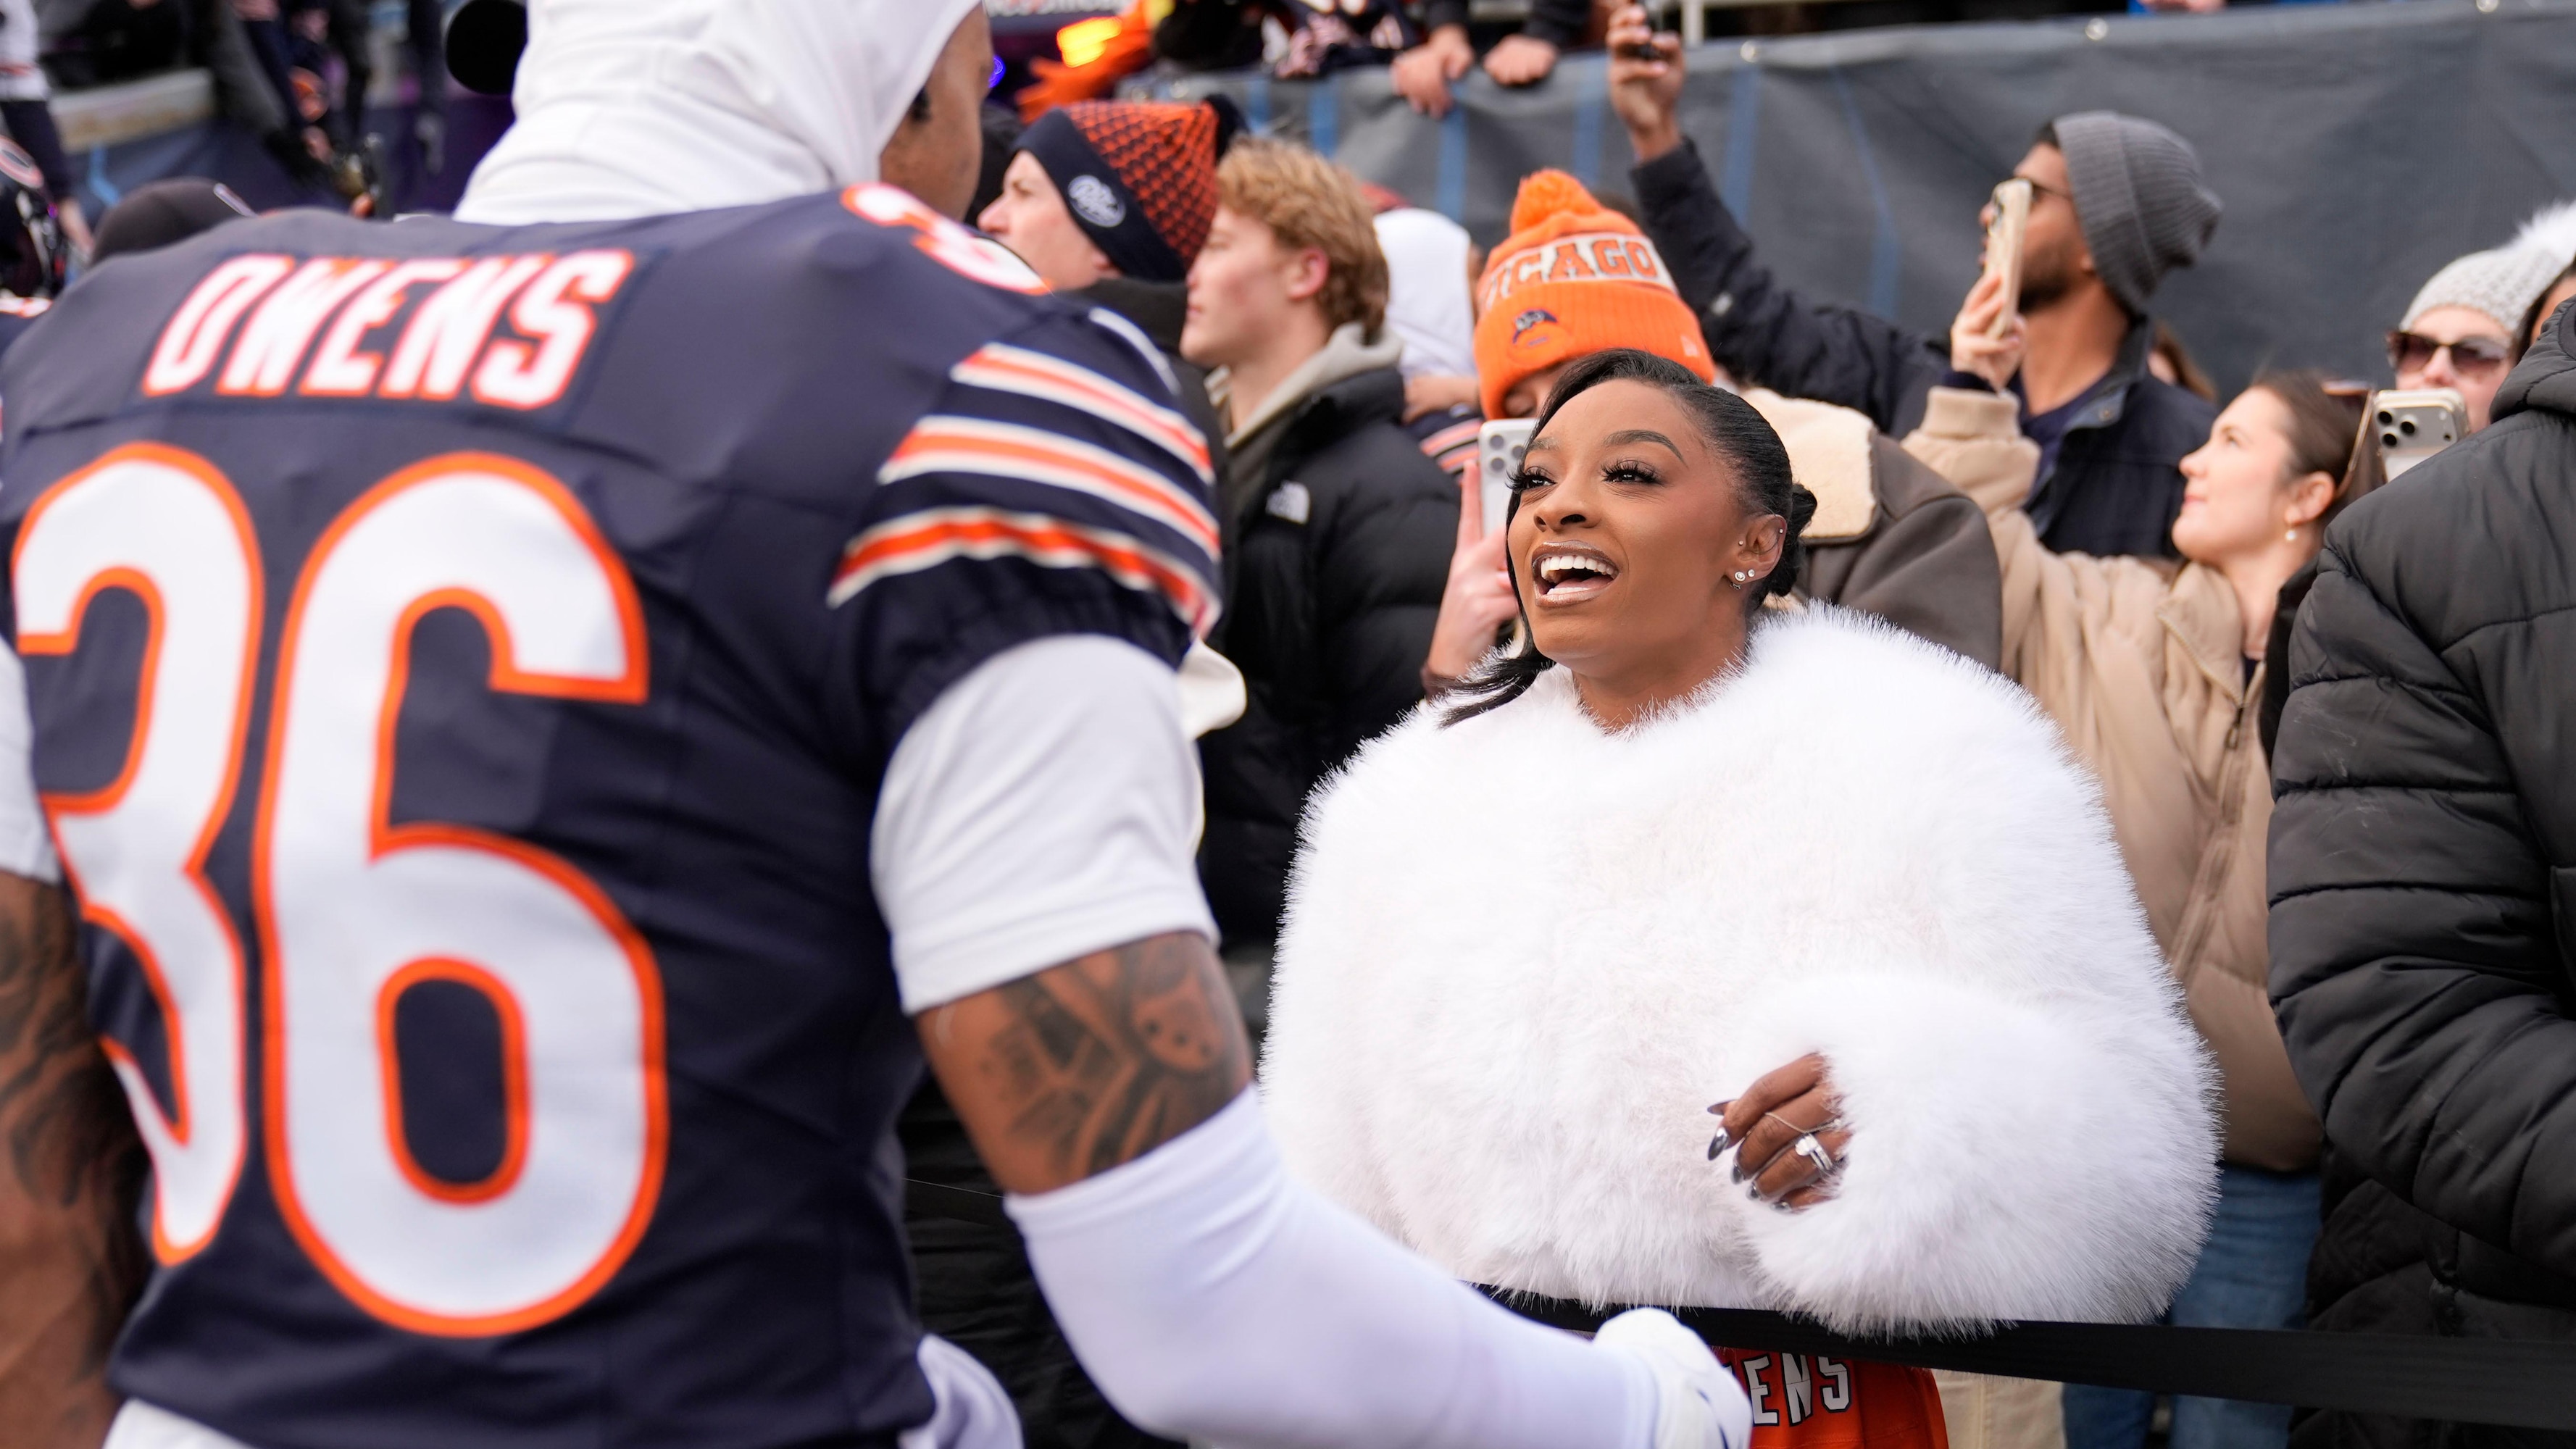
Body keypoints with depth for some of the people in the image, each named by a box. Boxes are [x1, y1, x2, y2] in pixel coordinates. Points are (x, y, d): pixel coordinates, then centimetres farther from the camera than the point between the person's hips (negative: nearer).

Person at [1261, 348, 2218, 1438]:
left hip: (1806, 1411, -3)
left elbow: (2122, 1166, -14)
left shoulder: (1926, 767, -8)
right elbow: (1335, 1212, 9)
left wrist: (1905, 1130, -31)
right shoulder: (1407, 801, 5)